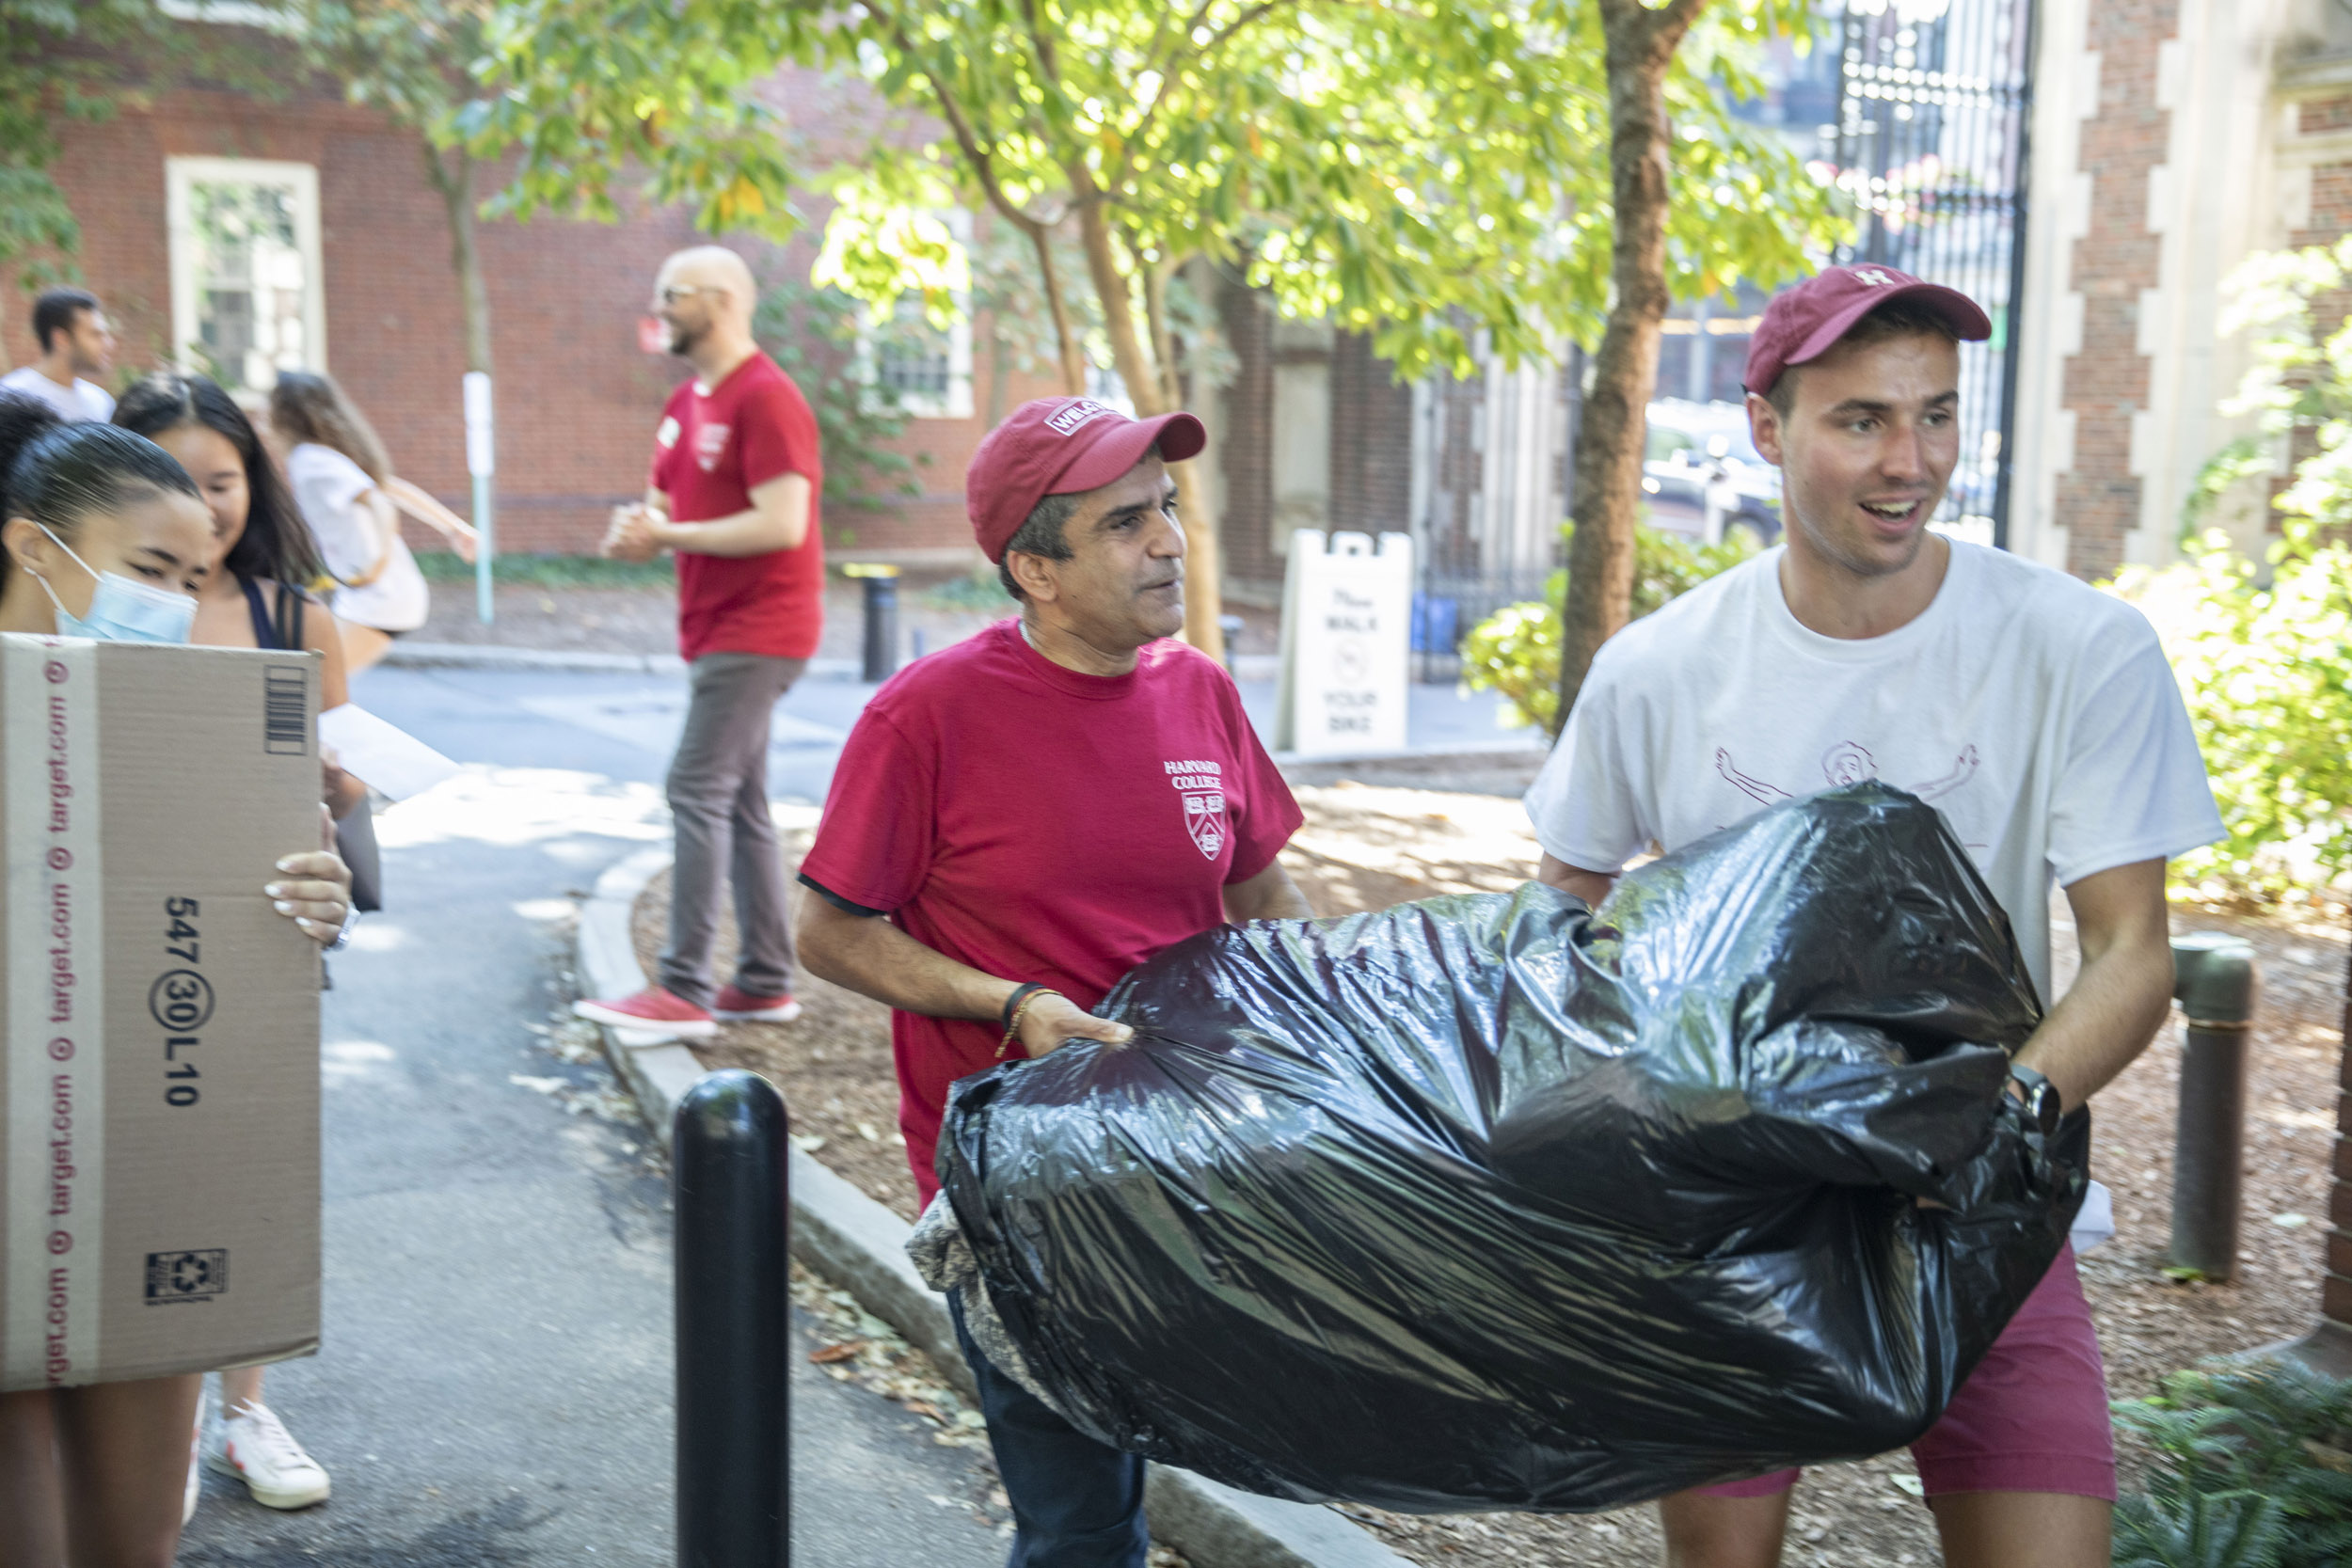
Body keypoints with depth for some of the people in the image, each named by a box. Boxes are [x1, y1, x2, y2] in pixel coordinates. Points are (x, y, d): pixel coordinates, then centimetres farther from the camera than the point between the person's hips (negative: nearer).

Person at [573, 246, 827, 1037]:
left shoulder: (766, 399, -14)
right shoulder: (684, 403, 17)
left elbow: (781, 524, -21)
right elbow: (663, 502, 24)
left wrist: (667, 535, -16)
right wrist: (637, 527, 0)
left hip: (757, 631, -10)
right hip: (717, 630, 10)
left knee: (698, 791, -14)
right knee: (740, 801, 10)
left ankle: (683, 989, -12)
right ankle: (766, 981, 16)